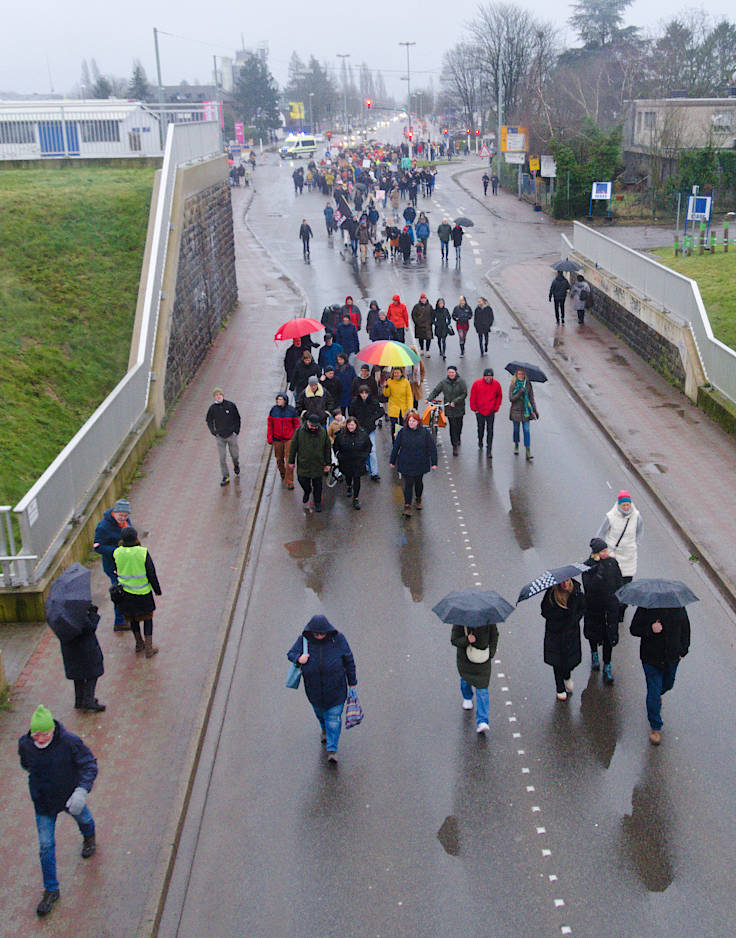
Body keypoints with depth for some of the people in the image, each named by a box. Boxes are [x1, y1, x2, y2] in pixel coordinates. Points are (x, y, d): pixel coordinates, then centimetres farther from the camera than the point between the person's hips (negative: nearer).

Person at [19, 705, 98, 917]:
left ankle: (89, 839, 66)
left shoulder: (69, 742, -30)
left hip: (70, 796, -1)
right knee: (45, 846, 3)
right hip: (43, 802, 1)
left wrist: (82, 790, -36)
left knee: (83, 819, 29)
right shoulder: (25, 745, -20)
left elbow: (89, 764, -24)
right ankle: (51, 891, 20)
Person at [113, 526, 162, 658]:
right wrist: (157, 590, 1)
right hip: (143, 592, -3)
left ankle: (139, 644, 34)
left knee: (132, 618, 21)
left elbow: (117, 571, 5)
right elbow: (151, 574, -12)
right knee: (147, 617, 12)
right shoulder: (143, 552, -19)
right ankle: (148, 648, 13)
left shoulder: (117, 553, -11)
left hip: (126, 592, 3)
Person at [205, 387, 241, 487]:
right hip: (220, 437, 1)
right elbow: (209, 421, 11)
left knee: (235, 455, 11)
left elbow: (237, 418, 3)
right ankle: (225, 477, 3)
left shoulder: (230, 405, -5)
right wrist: (214, 432, 1)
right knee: (222, 458, -3)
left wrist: (236, 431, -4)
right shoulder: (212, 408, -2)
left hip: (231, 435, 0)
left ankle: (236, 466, 44)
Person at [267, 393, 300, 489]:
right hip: (277, 439, 2)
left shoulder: (291, 410, -5)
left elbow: (297, 424, 3)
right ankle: (282, 474, 43)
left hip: (289, 439, -2)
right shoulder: (273, 410, -2)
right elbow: (269, 424, 5)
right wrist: (269, 438, 2)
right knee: (279, 459, 15)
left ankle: (289, 482, -1)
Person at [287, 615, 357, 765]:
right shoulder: (304, 640, -14)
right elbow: (291, 653, -1)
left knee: (334, 717, -3)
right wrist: (298, 658, -26)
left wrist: (352, 684, -1)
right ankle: (325, 730, 55)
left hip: (335, 687, -2)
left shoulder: (338, 639, -15)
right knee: (320, 711, 24)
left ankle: (332, 750, 5)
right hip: (314, 688, 2)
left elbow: (349, 662, -6)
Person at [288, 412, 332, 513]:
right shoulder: (299, 431, -7)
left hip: (318, 465, 1)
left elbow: (327, 449, 5)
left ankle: (317, 503, 25)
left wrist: (327, 463, 6)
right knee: (302, 481, 2)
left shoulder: (323, 432, -3)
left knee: (317, 486, 8)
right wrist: (292, 461, 4)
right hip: (303, 464, 0)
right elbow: (293, 447, 1)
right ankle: (307, 492, 36)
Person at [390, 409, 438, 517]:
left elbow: (432, 448, -1)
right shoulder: (402, 432, -6)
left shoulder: (425, 432, -6)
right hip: (406, 464, -1)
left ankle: (418, 499, 42)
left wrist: (434, 462, -3)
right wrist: (393, 461, 7)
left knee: (418, 483, 17)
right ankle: (407, 506, -1)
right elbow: (395, 447, 3)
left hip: (420, 464, 1)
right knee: (408, 485, -5)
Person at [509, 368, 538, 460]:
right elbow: (511, 399, -9)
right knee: (516, 429, 11)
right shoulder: (513, 385, -2)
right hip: (516, 410, 0)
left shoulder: (528, 384, 3)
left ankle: (528, 452, -10)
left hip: (525, 411, 0)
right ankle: (516, 446, 36)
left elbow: (532, 398, 7)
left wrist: (535, 410, 2)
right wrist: (520, 393, -22)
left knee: (526, 430, -7)